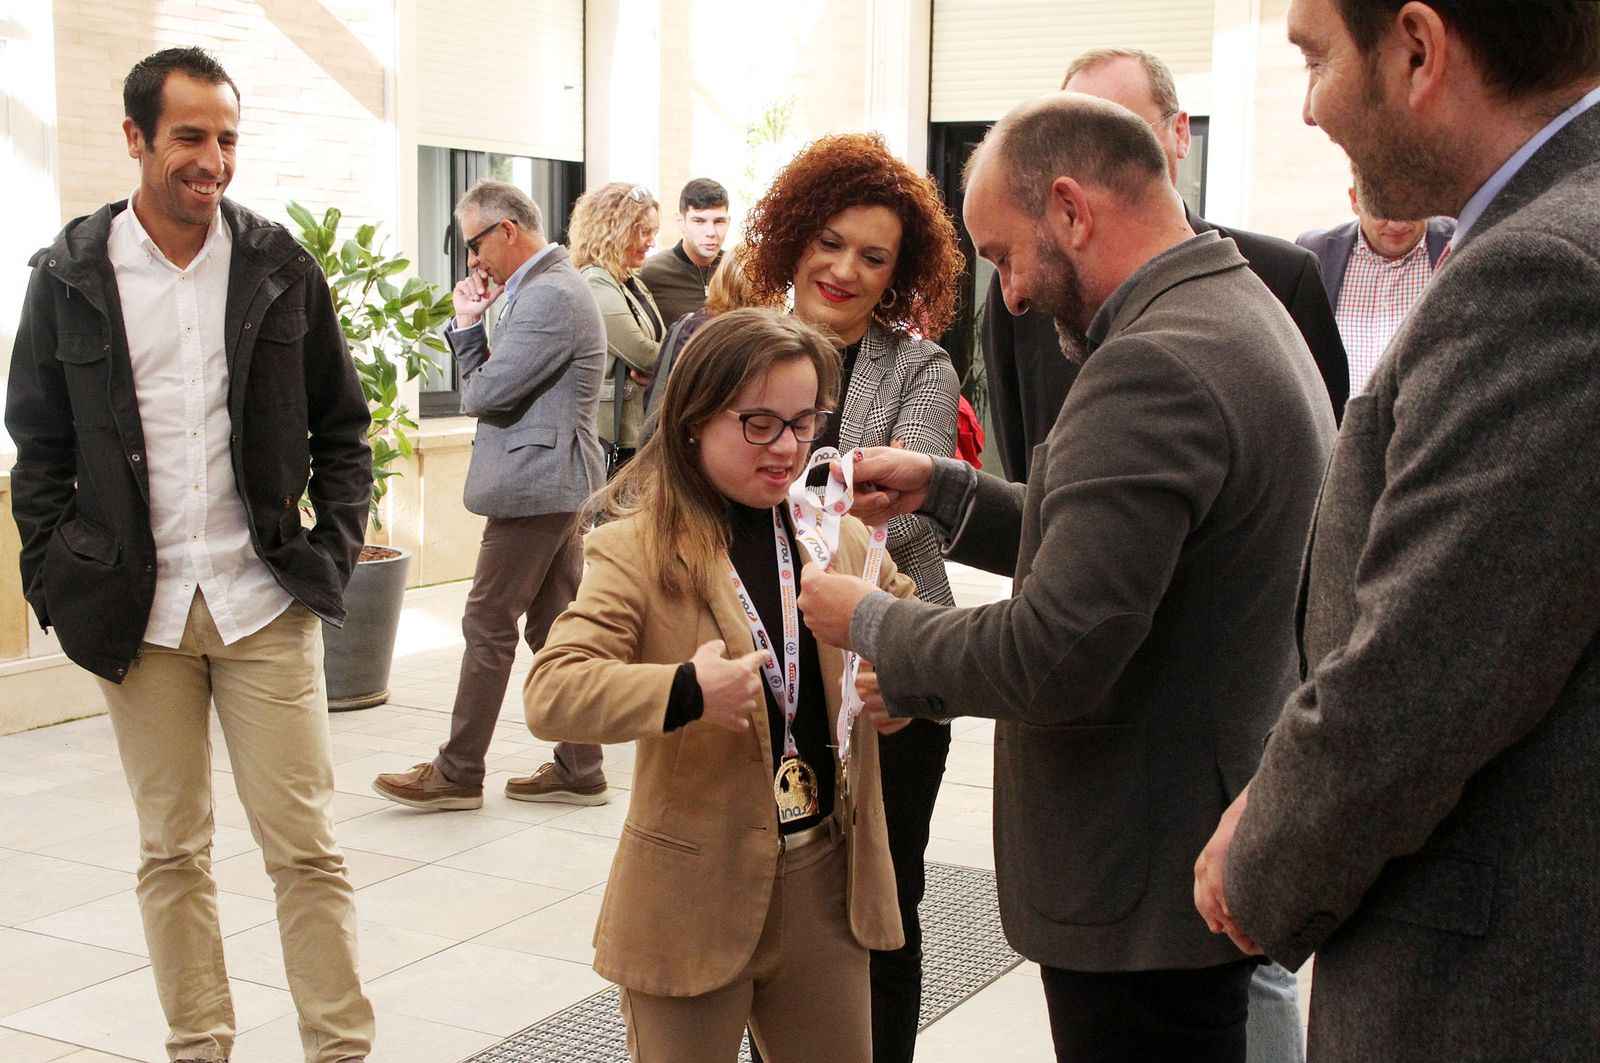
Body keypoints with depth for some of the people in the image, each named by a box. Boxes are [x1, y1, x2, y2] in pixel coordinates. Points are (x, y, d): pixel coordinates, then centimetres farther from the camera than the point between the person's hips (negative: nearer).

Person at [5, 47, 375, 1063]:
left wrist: (335, 549, -1)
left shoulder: (280, 265, 3)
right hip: (138, 612, 1)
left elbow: (343, 425, 10)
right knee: (172, 852, 11)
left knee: (306, 846, 1)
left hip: (267, 605, -1)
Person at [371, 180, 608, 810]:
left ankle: (458, 774, 8)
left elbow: (485, 392, -19)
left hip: (533, 484, -11)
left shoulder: (549, 297, -17)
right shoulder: (545, 287, 17)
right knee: (555, 626, 12)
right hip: (556, 482, 11)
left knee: (489, 625, -2)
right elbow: (487, 380, 17)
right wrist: (468, 325, 2)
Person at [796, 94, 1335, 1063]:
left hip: (1146, 890, -10)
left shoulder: (1153, 367, -25)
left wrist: (870, 622, -12)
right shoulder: (1244, 314, 9)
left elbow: (1050, 657, -28)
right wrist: (945, 489, 8)